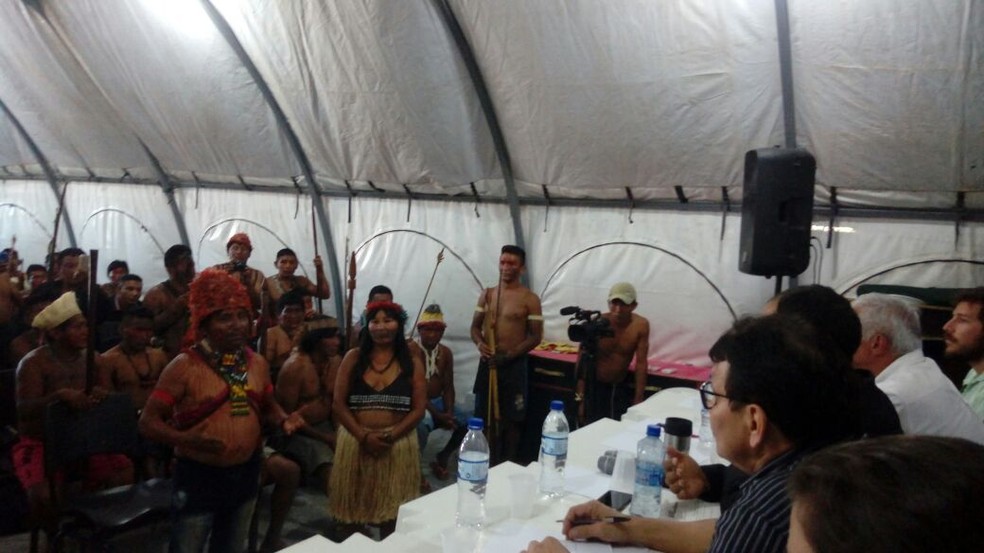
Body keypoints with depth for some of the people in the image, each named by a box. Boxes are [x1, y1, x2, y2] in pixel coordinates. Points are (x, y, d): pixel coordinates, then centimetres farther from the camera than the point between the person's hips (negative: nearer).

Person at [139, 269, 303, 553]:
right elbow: (148, 421, -15)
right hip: (199, 475, -5)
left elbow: (267, 406, 15)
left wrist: (284, 420, -8)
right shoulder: (184, 367, -16)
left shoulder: (257, 363, 2)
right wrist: (185, 439, -33)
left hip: (245, 473, 5)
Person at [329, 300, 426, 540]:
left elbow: (418, 409, -3)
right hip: (355, 441, 1)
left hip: (397, 444, 0)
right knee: (350, 509, 8)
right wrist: (364, 436, -13)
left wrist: (391, 435, -16)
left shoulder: (412, 363, 2)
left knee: (392, 511, 6)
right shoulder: (353, 358, 3)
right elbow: (338, 404, -2)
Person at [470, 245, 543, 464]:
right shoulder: (487, 294, 6)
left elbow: (536, 336, -8)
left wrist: (510, 355, -20)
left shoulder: (530, 299, -7)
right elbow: (475, 326, 10)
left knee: (511, 418, 6)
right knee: (486, 416, 11)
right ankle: (488, 462, 25)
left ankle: (508, 464, 21)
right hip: (488, 362, 4)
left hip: (514, 364, -4)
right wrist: (479, 343, -13)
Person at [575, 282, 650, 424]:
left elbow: (641, 363, -11)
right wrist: (580, 398, -18)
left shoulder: (641, 325, -16)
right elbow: (582, 362, -17)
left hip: (622, 387, 2)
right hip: (595, 386, -2)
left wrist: (638, 399, -12)